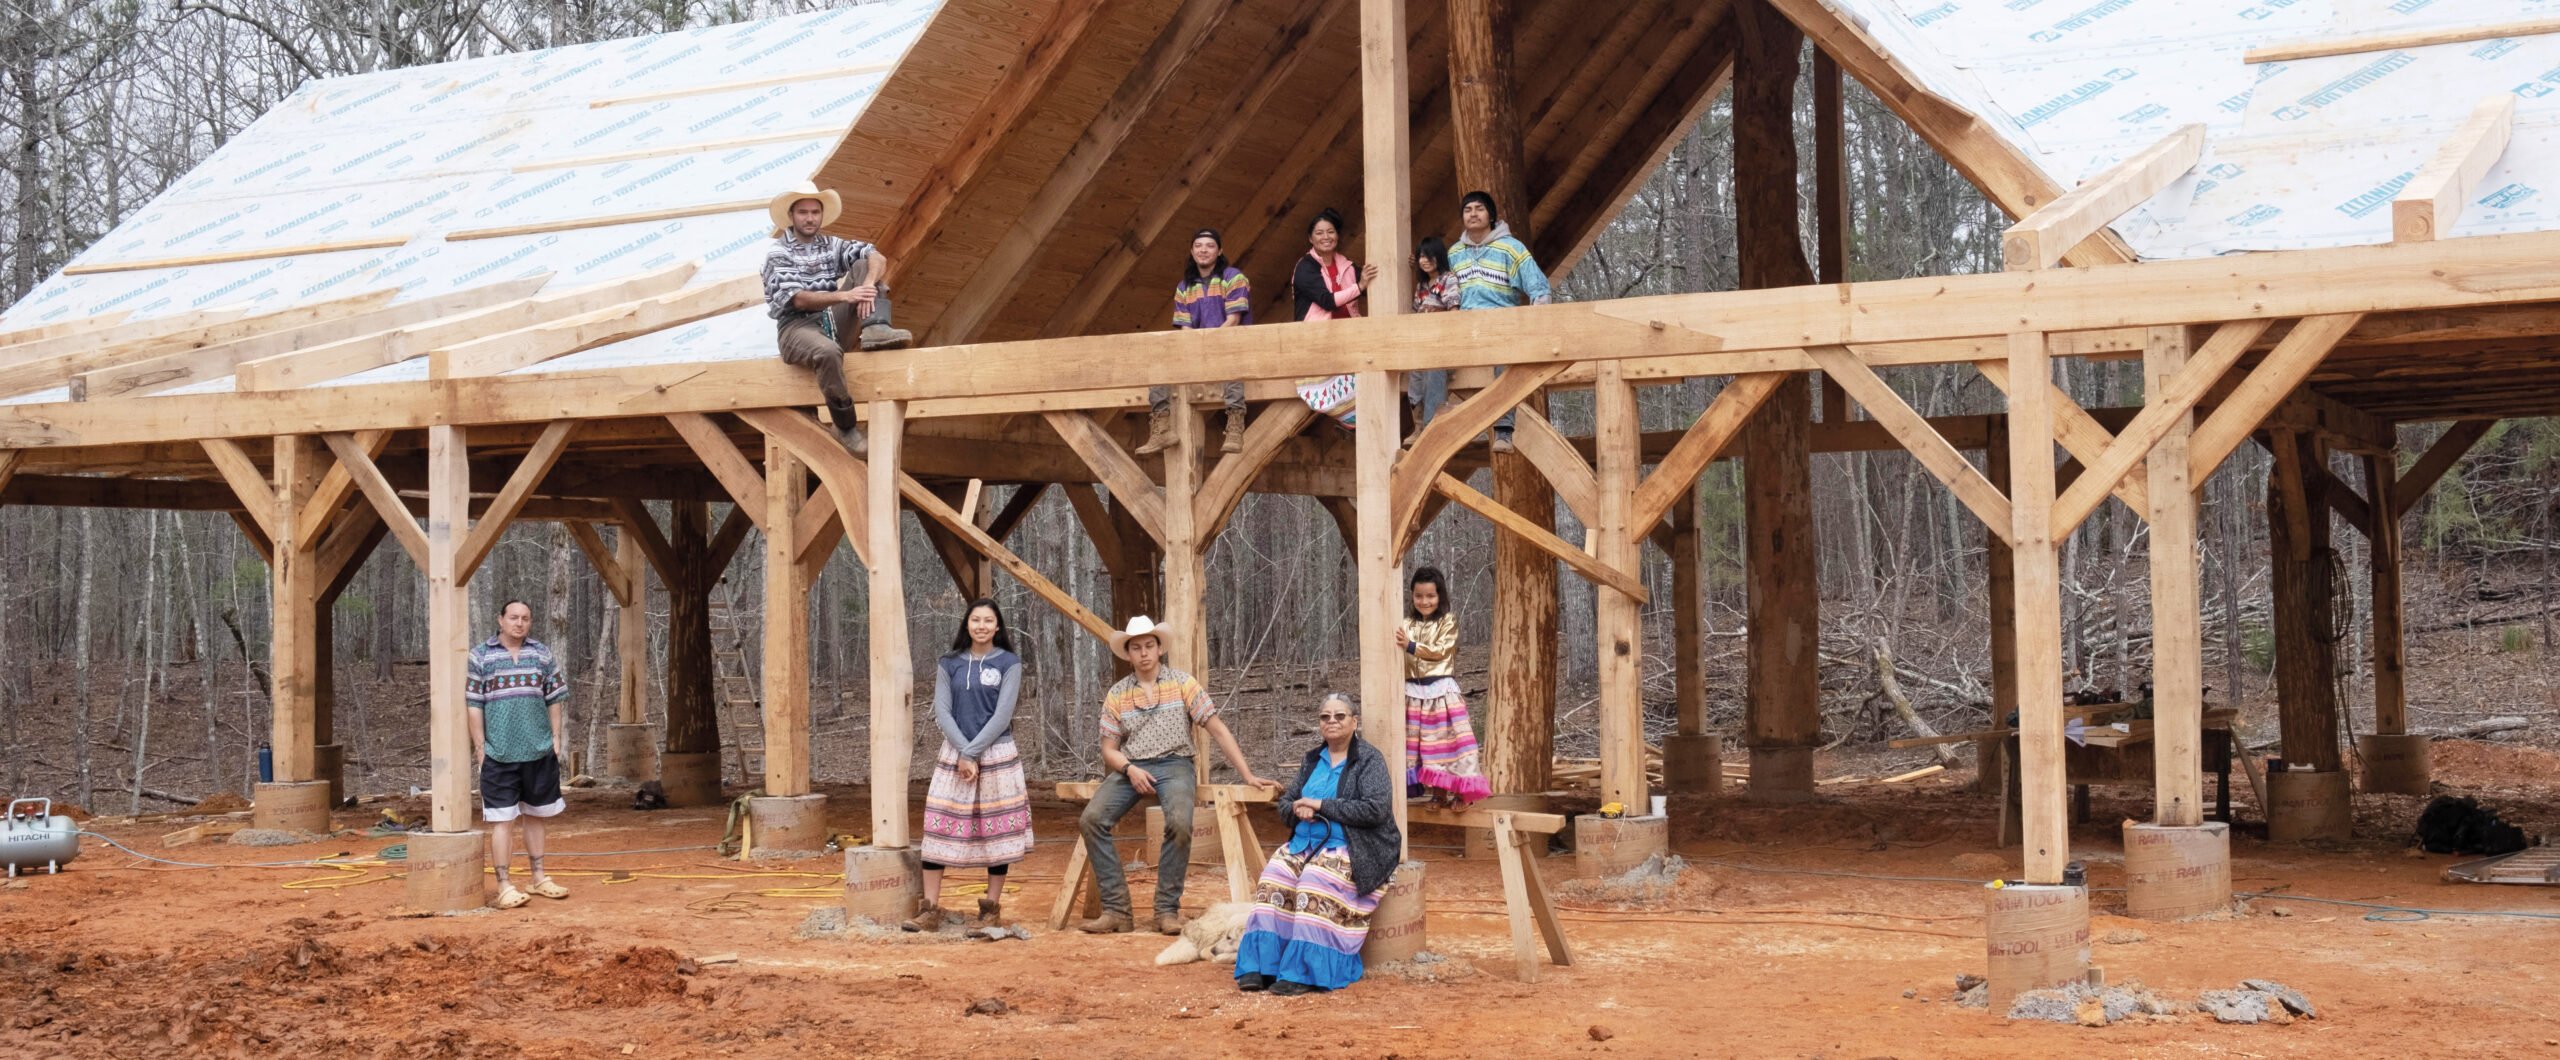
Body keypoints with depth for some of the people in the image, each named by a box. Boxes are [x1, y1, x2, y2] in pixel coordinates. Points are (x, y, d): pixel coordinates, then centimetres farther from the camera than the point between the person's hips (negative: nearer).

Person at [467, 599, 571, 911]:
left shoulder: (543, 655, 8)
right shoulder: (480, 657, 0)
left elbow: (555, 699, 10)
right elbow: (473, 704, -2)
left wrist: (556, 738, 3)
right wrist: (479, 746, -6)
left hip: (539, 751, 3)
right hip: (499, 754, -3)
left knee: (534, 816, 15)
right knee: (503, 820, -4)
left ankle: (538, 878, 25)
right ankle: (503, 886, -1)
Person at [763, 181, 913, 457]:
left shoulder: (831, 245, 12)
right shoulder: (777, 253, -3)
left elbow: (878, 257, -4)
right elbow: (798, 299, -16)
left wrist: (868, 285, -27)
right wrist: (844, 295, -30)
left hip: (833, 323, 5)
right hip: (797, 327, -5)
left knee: (864, 265, -5)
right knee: (828, 352, -41)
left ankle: (876, 330, -27)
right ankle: (845, 426, -25)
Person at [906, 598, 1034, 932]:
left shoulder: (1009, 663, -1)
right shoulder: (950, 664, 7)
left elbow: (1003, 714, -8)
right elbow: (942, 711, 1)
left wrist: (972, 752, -12)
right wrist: (962, 753, -11)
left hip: (997, 755, -2)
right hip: (954, 753, 2)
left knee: (996, 831, 1)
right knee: (939, 829, -4)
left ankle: (991, 908, 8)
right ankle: (930, 910, -3)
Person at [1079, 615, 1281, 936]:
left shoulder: (1182, 683, 3)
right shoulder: (1116, 695, 8)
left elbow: (1218, 730, 0)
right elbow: (1109, 750, 10)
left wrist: (1249, 775, -6)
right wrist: (1129, 769, -13)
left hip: (1174, 765, -2)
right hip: (1130, 768, 2)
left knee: (1179, 823, -34)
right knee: (1092, 819, -24)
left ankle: (1167, 909, -19)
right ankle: (1116, 909, -18)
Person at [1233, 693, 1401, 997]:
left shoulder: (1369, 760, -1)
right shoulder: (1312, 760, 18)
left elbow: (1376, 809, -15)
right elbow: (1285, 805, 19)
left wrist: (1321, 805, -14)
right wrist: (1297, 809, -7)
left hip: (1348, 847, -6)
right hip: (1305, 843, 6)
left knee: (1315, 882, -34)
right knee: (1273, 879, -23)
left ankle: (1306, 972, -33)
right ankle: (1261, 966, -26)